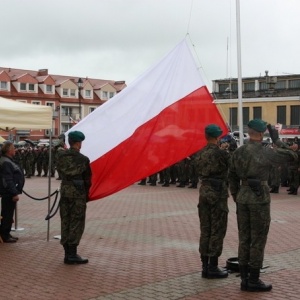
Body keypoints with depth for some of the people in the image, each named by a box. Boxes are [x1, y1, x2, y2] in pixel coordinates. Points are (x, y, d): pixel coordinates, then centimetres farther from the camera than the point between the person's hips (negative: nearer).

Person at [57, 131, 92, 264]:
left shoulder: (61, 157, 1)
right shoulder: (83, 159, -12)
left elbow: (60, 173, 6)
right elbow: (87, 179, -5)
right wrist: (86, 194, 10)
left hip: (64, 192, 5)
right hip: (78, 193, -5)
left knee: (65, 222, 10)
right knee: (77, 223, 1)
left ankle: (67, 253, 16)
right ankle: (72, 254, -2)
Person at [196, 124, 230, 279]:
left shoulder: (200, 154, 6)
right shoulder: (221, 153, -15)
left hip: (204, 192, 7)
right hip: (218, 193, -7)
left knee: (205, 230, 11)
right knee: (217, 231, 0)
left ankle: (205, 266, 16)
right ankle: (213, 267, 3)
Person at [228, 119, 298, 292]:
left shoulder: (238, 152, 6)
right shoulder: (267, 152, -12)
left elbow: (232, 178, 12)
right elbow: (293, 156, -4)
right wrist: (277, 140, 2)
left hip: (243, 197, 6)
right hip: (259, 198, -6)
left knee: (244, 239, 9)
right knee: (258, 240, 0)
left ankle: (245, 279, 13)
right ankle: (254, 281, 4)